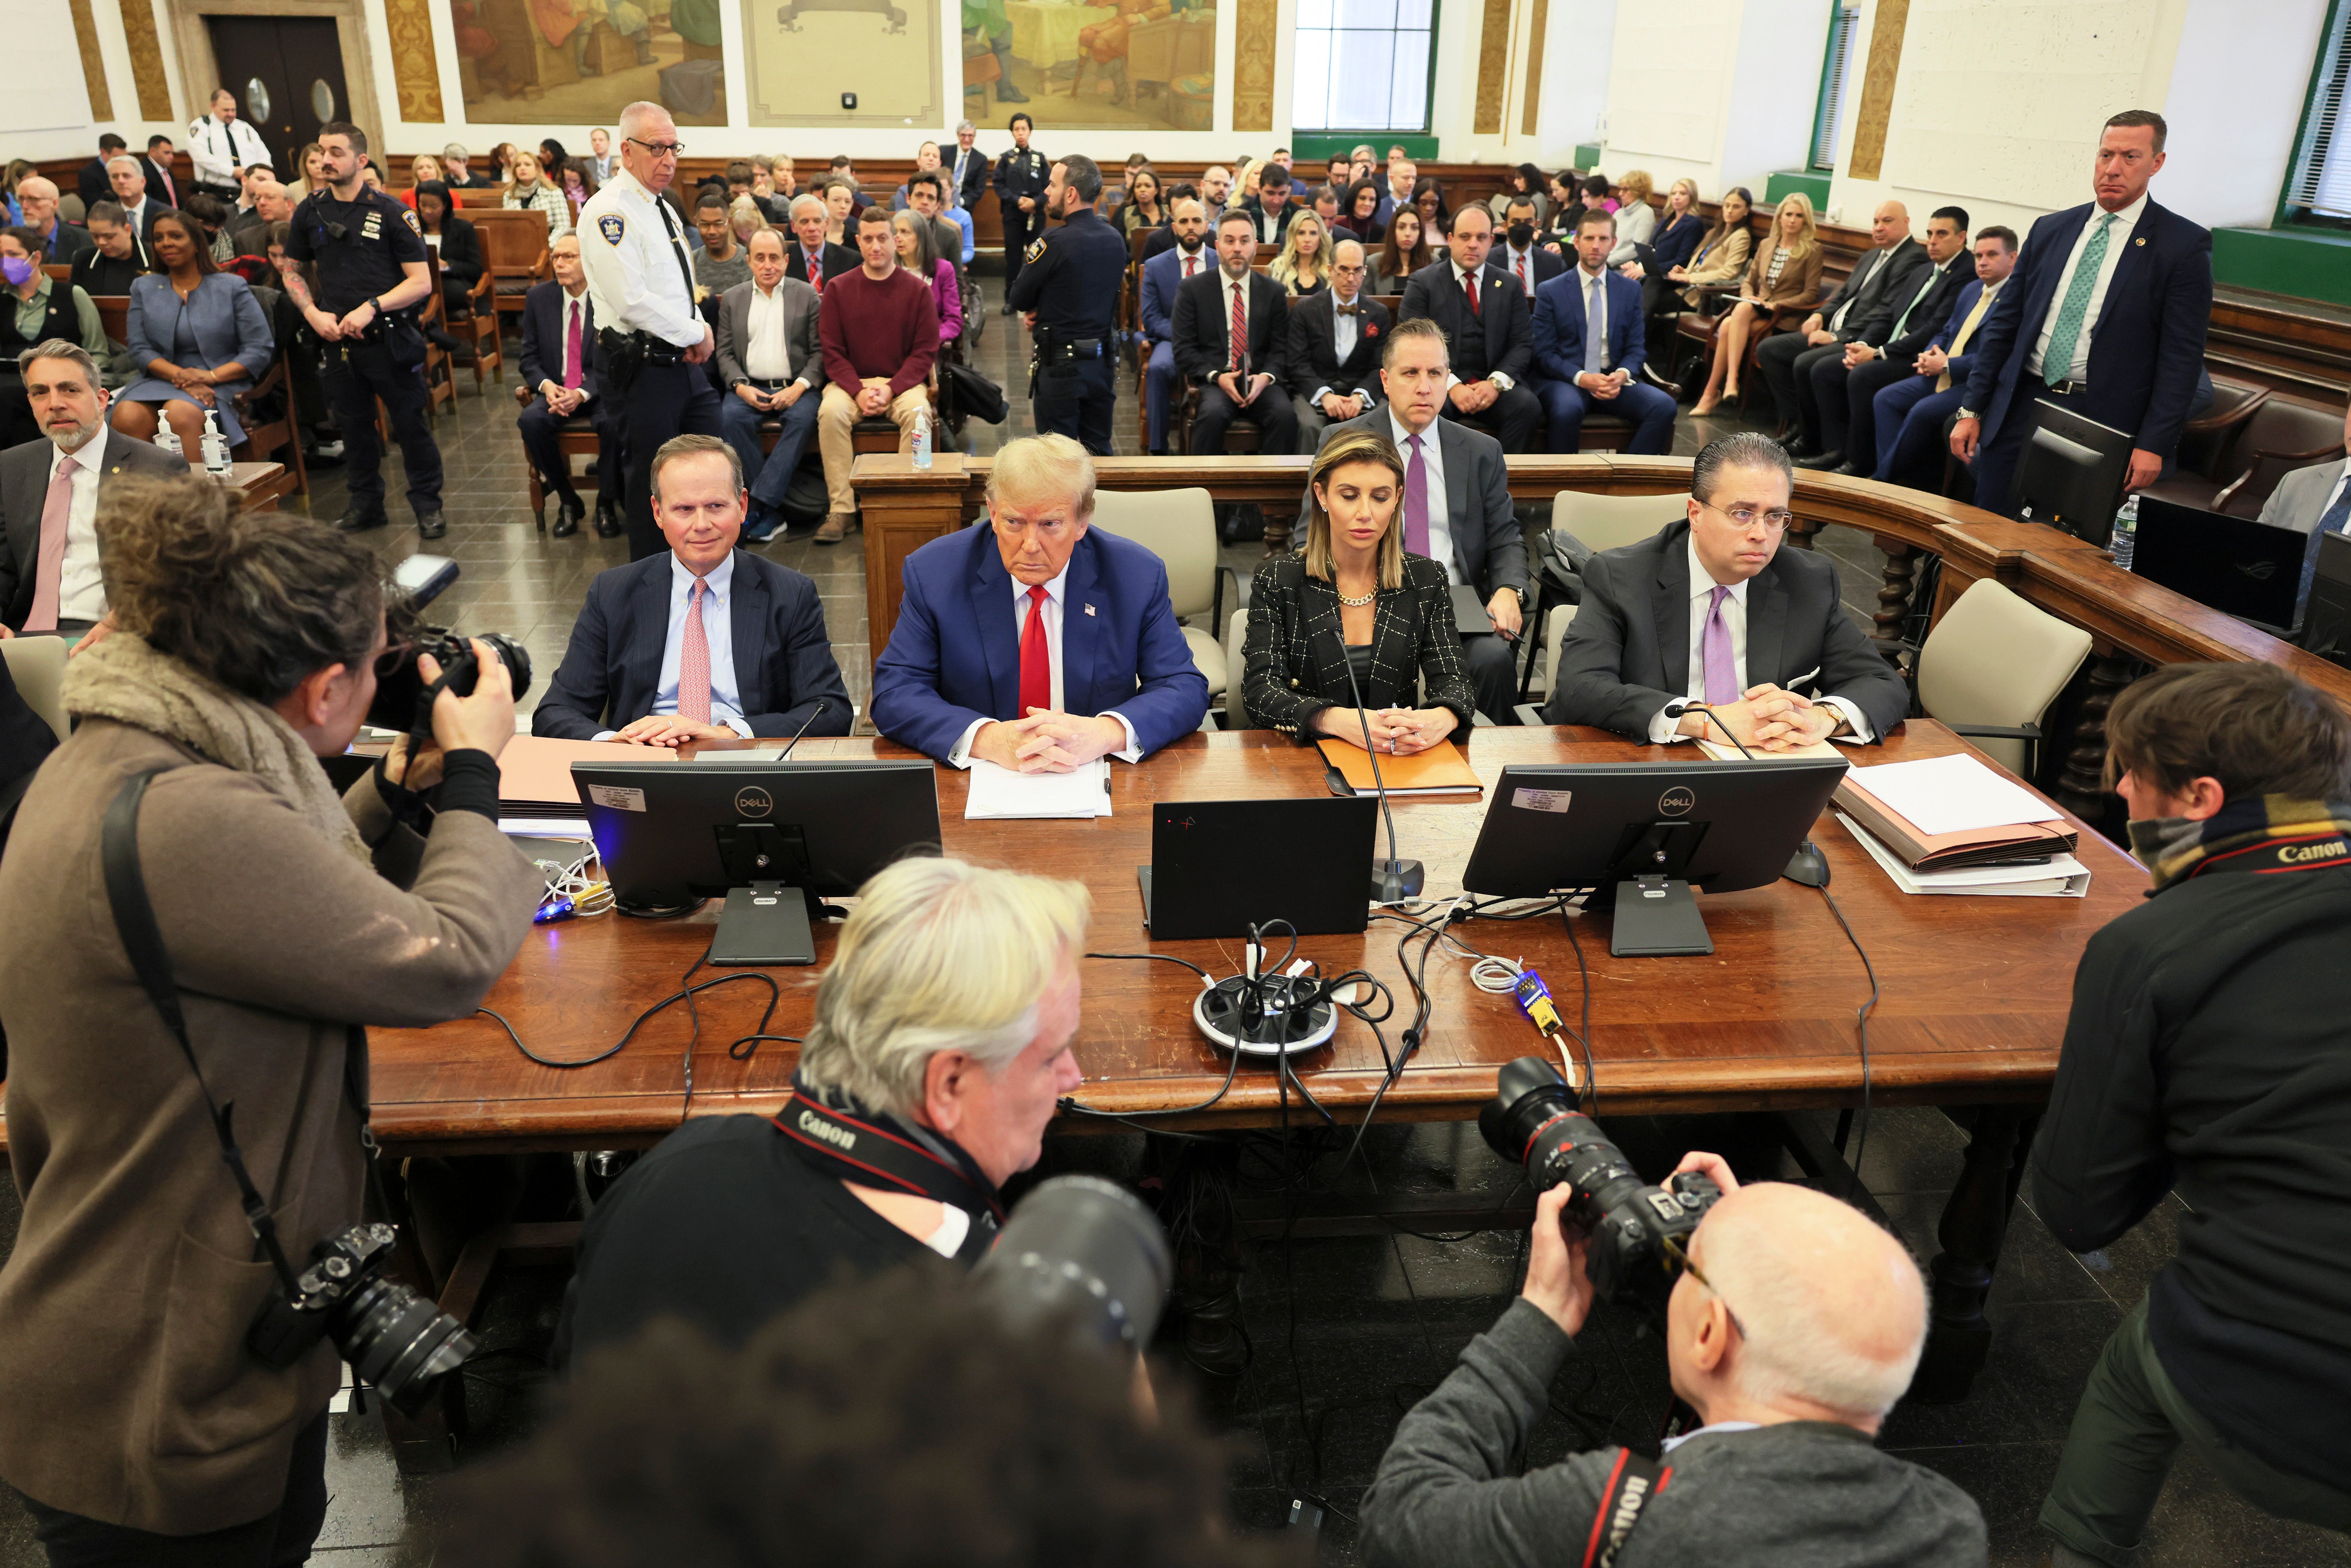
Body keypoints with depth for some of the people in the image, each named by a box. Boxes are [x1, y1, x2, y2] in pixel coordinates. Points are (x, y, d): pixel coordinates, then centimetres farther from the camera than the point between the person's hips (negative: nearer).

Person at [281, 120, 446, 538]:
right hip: (337, 338, 4)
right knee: (353, 424, 12)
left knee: (409, 422, -1)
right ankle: (366, 502, 25)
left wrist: (372, 307, -18)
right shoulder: (310, 211, 8)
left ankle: (427, 504, 10)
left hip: (389, 336, -4)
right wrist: (313, 313, 0)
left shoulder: (390, 212, -5)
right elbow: (292, 271, 18)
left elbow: (421, 283, -8)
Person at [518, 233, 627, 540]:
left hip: (601, 390, -3)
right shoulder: (539, 298, 5)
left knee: (614, 422, -35)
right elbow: (530, 357, 9)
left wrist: (583, 394, -22)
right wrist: (546, 385, -13)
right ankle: (568, 502, -9)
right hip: (556, 389, 3)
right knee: (531, 421, -27)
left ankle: (606, 503, -12)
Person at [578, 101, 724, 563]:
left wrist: (701, 328, 2)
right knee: (653, 475, 0)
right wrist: (695, 334, -14)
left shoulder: (661, 208, 15)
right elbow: (632, 300, -23)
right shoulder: (609, 212, -16)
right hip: (646, 364, -9)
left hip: (685, 359, 9)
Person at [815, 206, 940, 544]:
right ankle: (841, 509, -26)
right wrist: (859, 391, -15)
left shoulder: (917, 290, 4)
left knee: (918, 412, -33)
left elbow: (925, 351, 0)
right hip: (851, 382, 1)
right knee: (831, 412, -31)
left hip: (903, 382, 0)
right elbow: (832, 352, 2)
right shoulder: (838, 289, 6)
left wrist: (891, 389, -14)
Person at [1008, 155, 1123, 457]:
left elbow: (1017, 299, -10)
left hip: (1061, 366, -6)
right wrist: (1043, 310, 4)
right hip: (1104, 362, 6)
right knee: (1099, 452, 14)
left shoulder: (1053, 243, -16)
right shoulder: (1116, 240, 5)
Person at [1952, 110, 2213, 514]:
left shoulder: (2184, 244, -2)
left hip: (2101, 420, -4)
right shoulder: (2050, 230, 11)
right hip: (2021, 404, 4)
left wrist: (2154, 444, -13)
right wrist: (1972, 410, 6)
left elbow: (2182, 355, -6)